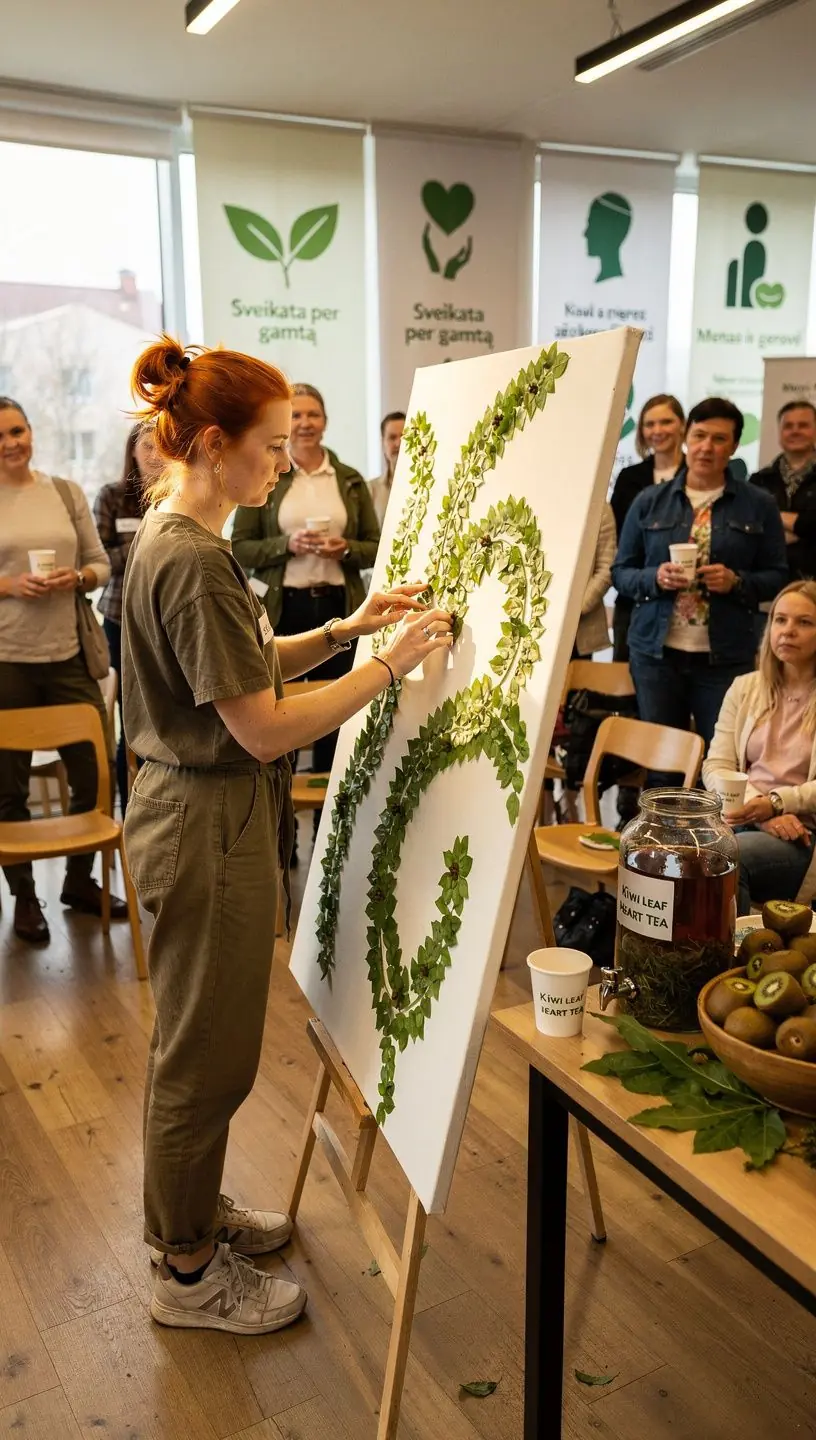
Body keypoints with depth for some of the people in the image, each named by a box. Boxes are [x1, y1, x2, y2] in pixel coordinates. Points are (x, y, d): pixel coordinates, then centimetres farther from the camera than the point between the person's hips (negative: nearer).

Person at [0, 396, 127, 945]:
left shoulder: (67, 492, 8)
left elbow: (101, 564, 10)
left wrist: (76, 579, -10)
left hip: (67, 654, 3)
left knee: (94, 771, 6)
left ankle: (80, 880, 27)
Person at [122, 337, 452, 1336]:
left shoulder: (171, 537, 9)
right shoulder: (194, 561, -23)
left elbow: (245, 666, 14)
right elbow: (264, 727, -24)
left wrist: (344, 628, 3)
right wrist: (390, 664, -19)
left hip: (196, 809, 10)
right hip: (208, 823, -10)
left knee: (201, 1039, 23)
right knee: (205, 1050, 6)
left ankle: (194, 1211, 42)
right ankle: (188, 1272, 26)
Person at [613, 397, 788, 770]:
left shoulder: (758, 505, 3)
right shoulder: (650, 501, 6)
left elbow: (777, 577, 5)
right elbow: (621, 572, 8)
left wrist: (736, 582, -14)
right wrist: (656, 578, -12)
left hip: (726, 657, -1)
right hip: (656, 653, 1)